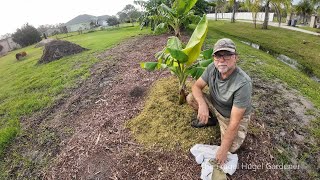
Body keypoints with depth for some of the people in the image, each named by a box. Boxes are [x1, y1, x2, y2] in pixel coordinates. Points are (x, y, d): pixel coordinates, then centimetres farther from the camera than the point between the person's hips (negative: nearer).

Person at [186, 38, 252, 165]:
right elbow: (197, 86, -10)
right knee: (190, 98, -12)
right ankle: (210, 119, 13)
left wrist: (223, 149, -26)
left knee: (230, 148, -19)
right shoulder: (212, 68, -21)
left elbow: (234, 122, -33)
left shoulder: (243, 83, -37)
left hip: (234, 116, -4)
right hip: (215, 105, 5)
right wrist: (202, 105, -32)